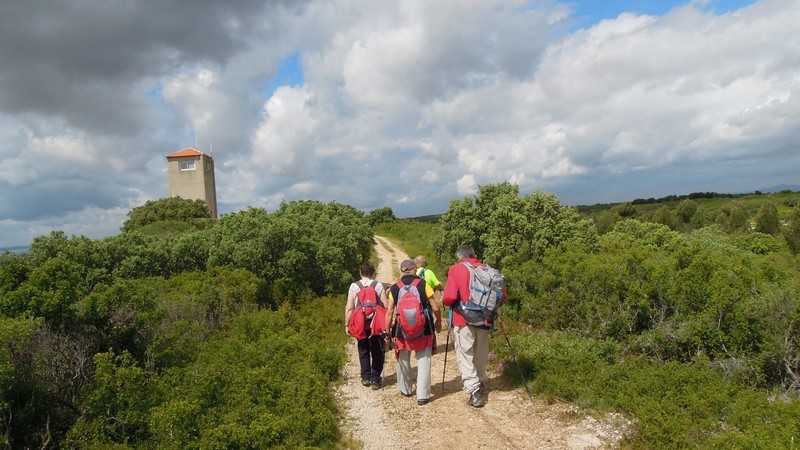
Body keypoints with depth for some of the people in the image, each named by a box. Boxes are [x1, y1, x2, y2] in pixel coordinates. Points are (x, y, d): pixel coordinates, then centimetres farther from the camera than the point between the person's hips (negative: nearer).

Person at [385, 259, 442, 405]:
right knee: (423, 362, 7)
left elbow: (389, 312, -1)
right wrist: (438, 322, 13)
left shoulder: (394, 288, 0)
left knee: (403, 361, 20)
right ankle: (422, 396, 5)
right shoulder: (423, 284, -5)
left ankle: (406, 389, 36)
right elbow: (435, 308, -5)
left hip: (402, 330, 2)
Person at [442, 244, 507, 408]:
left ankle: (475, 392, -5)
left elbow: (449, 298, -16)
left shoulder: (456, 269, -7)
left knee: (465, 356, 3)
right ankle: (481, 383, 36)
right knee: (481, 354, 21)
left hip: (463, 320, -4)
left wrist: (446, 301, 6)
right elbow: (502, 295, 3)